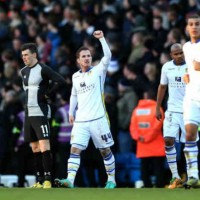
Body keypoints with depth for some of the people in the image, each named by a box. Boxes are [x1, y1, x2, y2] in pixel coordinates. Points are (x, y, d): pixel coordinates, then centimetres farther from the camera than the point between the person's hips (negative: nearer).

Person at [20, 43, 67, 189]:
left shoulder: (43, 70, -11)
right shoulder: (24, 71, 13)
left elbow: (61, 82, -19)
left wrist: (47, 93, -12)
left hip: (40, 113, -8)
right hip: (28, 113, 8)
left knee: (44, 147, -12)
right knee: (35, 148, 10)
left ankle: (48, 180, -14)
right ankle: (40, 180, 13)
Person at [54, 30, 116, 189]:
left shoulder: (98, 71, -1)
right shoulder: (75, 77, 12)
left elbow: (108, 56, -17)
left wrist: (101, 38, -23)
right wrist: (71, 112, 18)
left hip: (98, 119, -3)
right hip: (80, 121, 3)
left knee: (105, 150, 6)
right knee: (75, 149, -10)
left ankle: (111, 180, 20)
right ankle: (70, 180, -19)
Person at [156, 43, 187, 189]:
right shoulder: (167, 67, 6)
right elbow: (162, 87, 17)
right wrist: (158, 108, 16)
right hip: (172, 110, 3)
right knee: (169, 140, -10)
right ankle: (175, 177, -2)